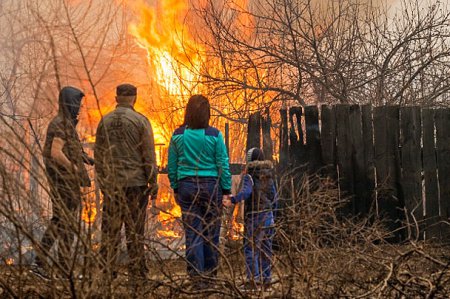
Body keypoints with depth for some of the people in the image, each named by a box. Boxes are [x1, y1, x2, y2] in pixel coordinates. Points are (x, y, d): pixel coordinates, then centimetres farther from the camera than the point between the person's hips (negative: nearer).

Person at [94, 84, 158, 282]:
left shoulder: (105, 121, 6)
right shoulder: (140, 121, -5)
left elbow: (98, 154, 10)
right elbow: (148, 154, -7)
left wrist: (102, 182, 19)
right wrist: (153, 182, -1)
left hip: (111, 184, 3)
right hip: (135, 182, -3)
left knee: (110, 230, 6)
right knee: (135, 230, 1)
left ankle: (108, 272, 7)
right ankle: (137, 272, 3)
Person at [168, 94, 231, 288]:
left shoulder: (178, 135, -1)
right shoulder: (214, 135, -7)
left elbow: (171, 166, 4)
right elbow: (223, 165, -4)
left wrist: (175, 188, 14)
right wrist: (226, 190, 5)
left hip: (186, 186, 1)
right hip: (211, 185, -1)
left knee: (192, 233, 5)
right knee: (211, 232, 10)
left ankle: (197, 277, 2)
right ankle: (210, 274, 18)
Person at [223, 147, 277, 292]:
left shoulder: (249, 175, -9)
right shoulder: (269, 177, 10)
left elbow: (246, 191, -27)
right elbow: (274, 197, 13)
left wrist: (232, 200, -37)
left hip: (254, 216, -6)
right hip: (268, 215, 6)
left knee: (251, 248, -4)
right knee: (266, 248, 10)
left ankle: (254, 280, -10)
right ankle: (266, 280, 11)